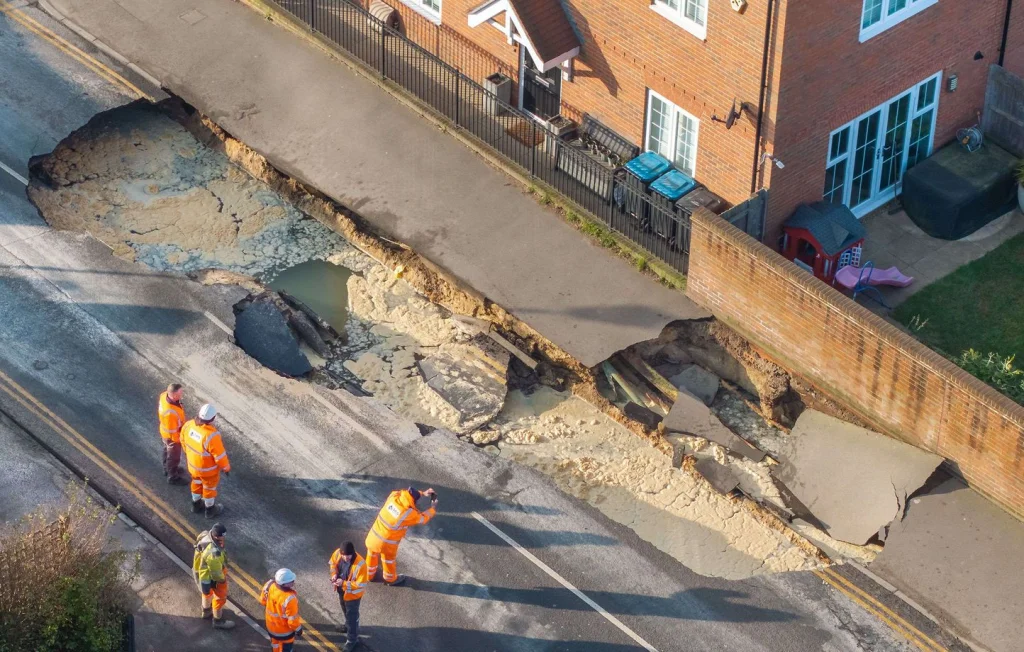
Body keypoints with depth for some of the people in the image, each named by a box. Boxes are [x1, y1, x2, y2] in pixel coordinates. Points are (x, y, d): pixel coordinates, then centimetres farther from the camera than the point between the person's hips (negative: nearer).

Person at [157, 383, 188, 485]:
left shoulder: (164, 395, -23)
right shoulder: (170, 412, -46)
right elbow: (172, 431, -30)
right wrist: (178, 440, -13)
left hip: (164, 431, 8)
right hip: (172, 436, -8)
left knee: (167, 450, 32)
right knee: (174, 457, 18)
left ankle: (167, 469, 57)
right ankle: (173, 477, 42)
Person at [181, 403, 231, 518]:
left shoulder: (189, 425, -22)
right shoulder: (212, 436, -40)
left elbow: (183, 440, -2)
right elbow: (220, 455, -27)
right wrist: (226, 467, -7)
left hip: (192, 464, 5)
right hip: (208, 468, -5)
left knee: (197, 482, 32)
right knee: (209, 487, 22)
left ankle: (196, 504, 53)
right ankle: (210, 510, 44)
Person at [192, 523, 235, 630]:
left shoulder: (205, 535, -20)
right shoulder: (214, 553, -45)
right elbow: (216, 573, -31)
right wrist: (223, 579, -9)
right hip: (212, 577, -8)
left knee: (208, 591, 34)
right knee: (220, 597, 18)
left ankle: (207, 611, 60)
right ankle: (218, 621, 41)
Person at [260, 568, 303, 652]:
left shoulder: (269, 585, -23)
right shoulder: (289, 599, -41)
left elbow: (263, 600, -1)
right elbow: (293, 620, -29)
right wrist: (298, 630, -9)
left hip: (271, 625, 6)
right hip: (285, 630, -6)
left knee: (276, 644, 34)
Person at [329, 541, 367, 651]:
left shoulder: (360, 564, -39)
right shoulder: (338, 553, -22)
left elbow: (361, 585, -31)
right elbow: (333, 563, 2)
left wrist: (344, 583, -36)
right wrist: (334, 574, -17)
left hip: (352, 594, -6)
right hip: (342, 590, 6)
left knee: (352, 616, 14)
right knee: (346, 611, 33)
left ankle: (352, 640, 35)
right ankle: (349, 625, 62)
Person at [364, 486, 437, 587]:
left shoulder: (393, 497, -17)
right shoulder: (409, 514, -29)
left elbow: (404, 492, 6)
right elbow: (423, 518, -9)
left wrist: (422, 492, 6)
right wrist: (433, 509, 8)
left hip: (373, 536, 5)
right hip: (387, 543, -5)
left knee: (372, 556, 31)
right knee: (389, 561, 25)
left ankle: (369, 574, 56)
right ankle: (391, 579, 51)